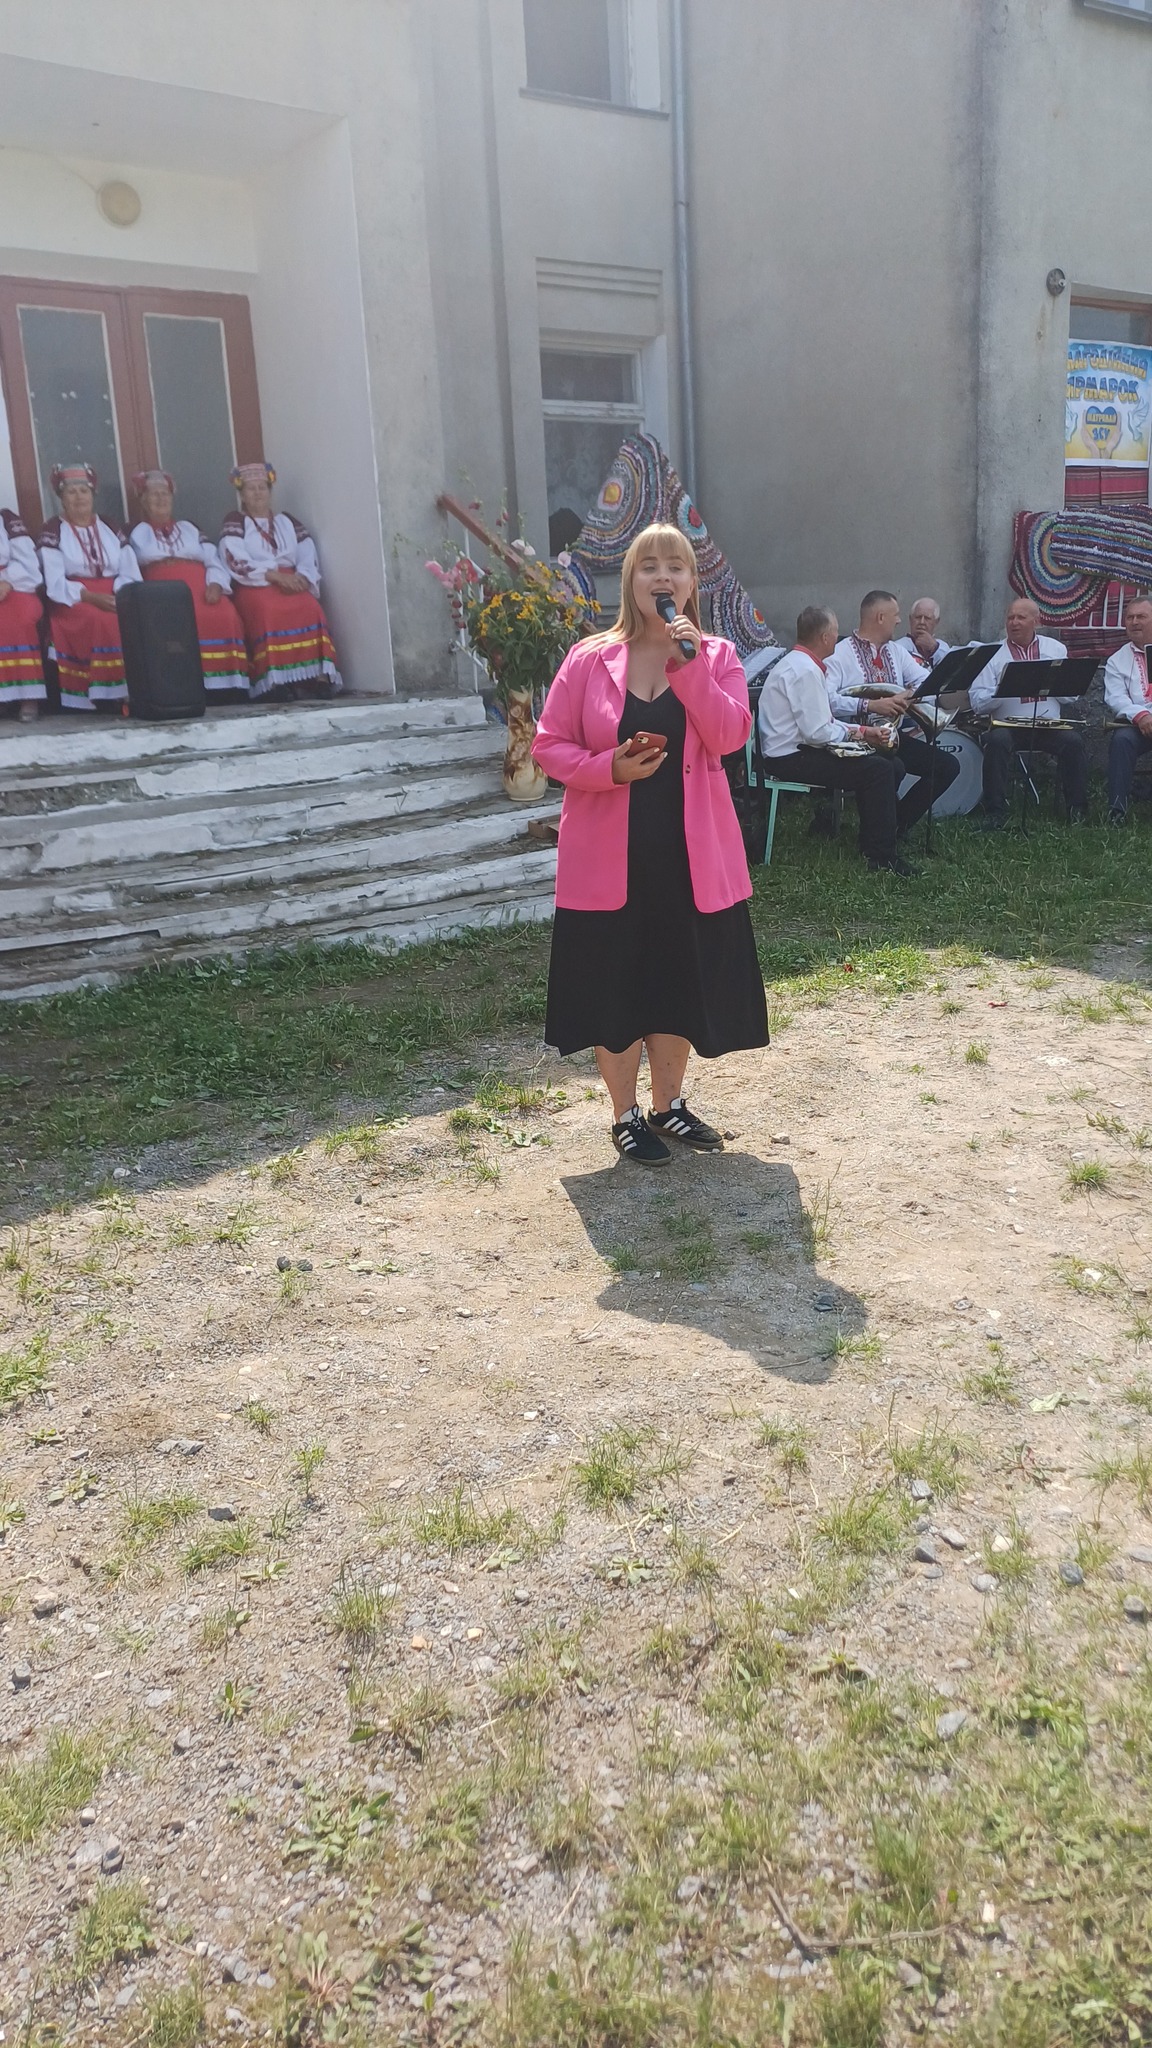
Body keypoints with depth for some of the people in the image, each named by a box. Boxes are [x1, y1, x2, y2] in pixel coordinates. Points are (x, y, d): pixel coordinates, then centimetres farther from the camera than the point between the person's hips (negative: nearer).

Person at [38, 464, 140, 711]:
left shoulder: (111, 529, 17)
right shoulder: (53, 533, 5)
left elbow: (131, 573, 8)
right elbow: (55, 585, -6)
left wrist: (121, 594, -15)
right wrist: (91, 597, -21)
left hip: (115, 599, 3)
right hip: (74, 602, -3)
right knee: (99, 619, -35)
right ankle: (105, 692, -31)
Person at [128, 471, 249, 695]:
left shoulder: (189, 528, 29)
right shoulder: (136, 532, 22)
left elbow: (214, 561, 16)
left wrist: (215, 585, -7)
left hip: (199, 586, 2)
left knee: (226, 617, -31)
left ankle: (225, 687, -31)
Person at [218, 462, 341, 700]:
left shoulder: (287, 521, 21)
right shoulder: (234, 524, 10)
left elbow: (309, 556, 10)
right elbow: (236, 562, -7)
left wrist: (301, 578, -13)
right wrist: (275, 575, -17)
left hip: (291, 583, 3)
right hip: (254, 586, -3)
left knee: (310, 608, -29)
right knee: (268, 610, -36)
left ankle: (312, 675, -35)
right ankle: (277, 681, -40)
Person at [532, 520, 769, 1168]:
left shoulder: (718, 656, 3)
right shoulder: (589, 659, -2)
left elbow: (730, 736, -12)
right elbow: (550, 746, -2)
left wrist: (690, 663, -20)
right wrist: (610, 768, -18)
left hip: (691, 853, 2)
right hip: (610, 855, -2)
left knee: (683, 981, 13)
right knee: (614, 986, 6)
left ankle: (668, 1105, 34)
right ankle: (627, 1115, 25)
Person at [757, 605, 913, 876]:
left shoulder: (798, 663, 16)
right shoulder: (806, 671, -19)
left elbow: (820, 721, 20)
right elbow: (817, 732, -23)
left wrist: (861, 731, 10)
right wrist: (854, 733, -4)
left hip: (795, 751, 11)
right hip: (791, 759, -11)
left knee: (888, 761, 9)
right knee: (879, 769, -19)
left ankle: (873, 842, 14)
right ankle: (881, 857, -11)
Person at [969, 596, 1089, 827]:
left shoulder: (1056, 649, 15)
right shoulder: (994, 653, 7)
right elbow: (977, 701, -3)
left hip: (1049, 725, 2)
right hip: (1008, 724, -2)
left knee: (1073, 742, -25)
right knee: (997, 741, -32)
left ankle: (1077, 809, -11)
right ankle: (995, 811, -25)